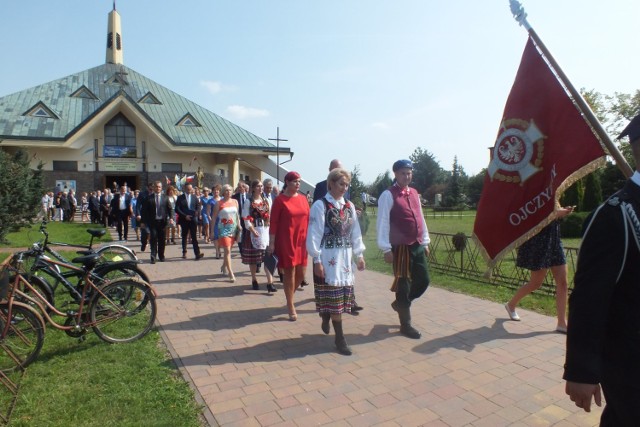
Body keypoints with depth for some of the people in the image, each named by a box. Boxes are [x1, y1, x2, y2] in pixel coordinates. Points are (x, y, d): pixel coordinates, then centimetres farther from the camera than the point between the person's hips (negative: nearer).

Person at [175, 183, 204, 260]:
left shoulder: (195, 197, 9)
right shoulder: (180, 198, 2)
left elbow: (198, 207, 8)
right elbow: (177, 209, -4)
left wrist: (197, 212, -14)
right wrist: (185, 216, -13)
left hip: (193, 219, 0)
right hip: (184, 220, 0)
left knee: (194, 237, -7)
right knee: (184, 237, 12)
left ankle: (197, 254, -13)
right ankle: (184, 253, 24)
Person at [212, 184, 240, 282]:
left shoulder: (235, 201, 7)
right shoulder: (219, 203, -5)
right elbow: (214, 217, -2)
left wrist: (239, 227, 8)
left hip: (233, 229, 4)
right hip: (223, 229, -4)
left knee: (228, 250, 14)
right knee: (227, 251, -9)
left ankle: (224, 266, 36)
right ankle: (231, 273, -9)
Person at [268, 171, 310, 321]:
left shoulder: (303, 198, 8)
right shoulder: (280, 200, -6)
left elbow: (308, 219, 11)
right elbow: (273, 222, -8)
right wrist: (272, 243, -11)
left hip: (301, 241, 5)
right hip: (286, 241, -5)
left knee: (301, 273, 9)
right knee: (289, 272, 3)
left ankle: (290, 295, 36)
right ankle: (290, 306, 17)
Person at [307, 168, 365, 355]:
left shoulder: (349, 206, 9)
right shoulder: (320, 205, -9)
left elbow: (355, 232, 13)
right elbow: (314, 234, -10)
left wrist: (359, 255, 10)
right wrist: (317, 260, -13)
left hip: (346, 257, 6)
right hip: (328, 257, -6)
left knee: (342, 296, 12)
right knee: (334, 296, 0)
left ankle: (326, 318, 40)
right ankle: (339, 337, 12)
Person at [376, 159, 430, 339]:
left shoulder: (414, 193, 13)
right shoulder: (388, 195, -10)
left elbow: (421, 219, 18)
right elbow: (382, 223, -13)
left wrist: (425, 242, 16)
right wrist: (386, 249, -16)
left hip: (418, 245, 7)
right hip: (401, 247, -7)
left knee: (423, 280, 12)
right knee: (403, 284, 2)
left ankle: (400, 303, 36)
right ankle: (405, 325, 16)